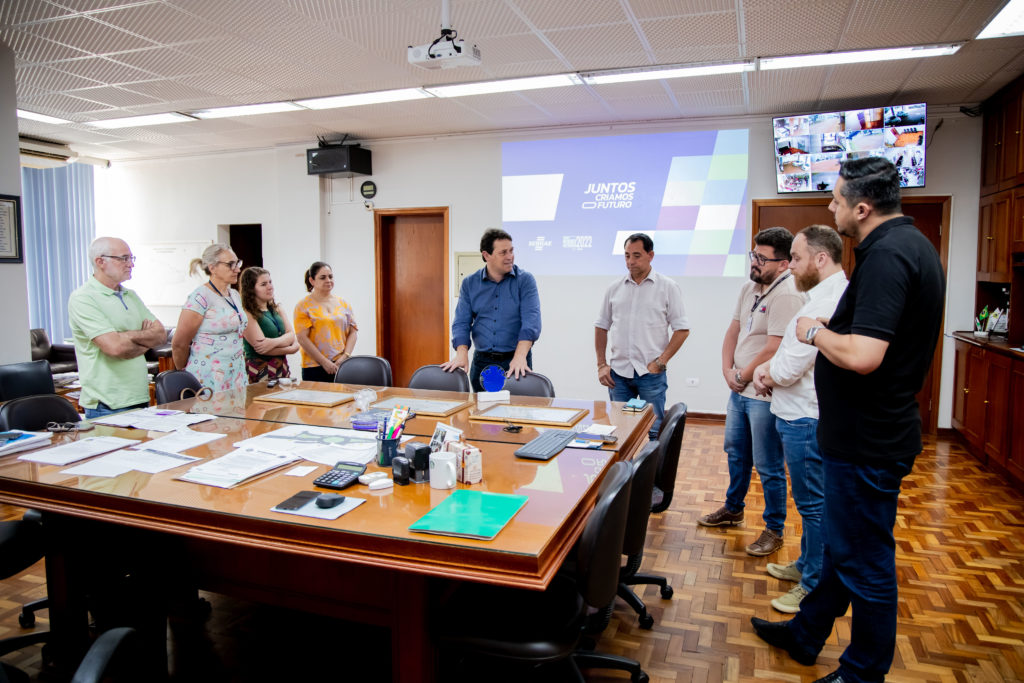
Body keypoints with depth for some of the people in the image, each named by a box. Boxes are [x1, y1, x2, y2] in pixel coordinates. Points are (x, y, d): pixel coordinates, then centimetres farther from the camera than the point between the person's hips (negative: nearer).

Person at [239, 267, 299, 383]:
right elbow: (260, 348, -16)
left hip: (282, 369, 6)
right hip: (260, 372, -6)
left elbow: (291, 335, 2)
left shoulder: (276, 309, 13)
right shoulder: (247, 314, -10)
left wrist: (274, 342, -19)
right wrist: (291, 349, -8)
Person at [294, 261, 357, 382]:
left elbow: (353, 331, 10)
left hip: (342, 366, 3)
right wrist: (325, 362, -13)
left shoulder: (343, 304, 13)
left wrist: (345, 356, -5)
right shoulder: (303, 306, 0)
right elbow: (302, 338, -8)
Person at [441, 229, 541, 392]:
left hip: (515, 361, -2)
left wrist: (520, 357, -27)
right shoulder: (469, 284, 6)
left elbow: (531, 320, -14)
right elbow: (462, 322, 1)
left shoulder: (525, 280, -3)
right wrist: (462, 354, -16)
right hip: (482, 361, 2)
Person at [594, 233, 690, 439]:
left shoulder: (667, 287, 0)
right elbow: (601, 327, 14)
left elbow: (682, 329, -1)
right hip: (618, 372, 3)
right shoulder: (615, 288, 9)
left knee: (655, 432, 0)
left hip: (651, 373, -3)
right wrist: (601, 365, 7)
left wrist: (661, 362, -9)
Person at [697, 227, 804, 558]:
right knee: (736, 453, 22)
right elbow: (733, 332, 12)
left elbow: (773, 350, -23)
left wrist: (743, 376, -11)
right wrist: (728, 372, 0)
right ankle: (733, 509, 41)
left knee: (768, 466, 3)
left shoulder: (787, 296, -19)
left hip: (766, 396, -9)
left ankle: (774, 530, 19)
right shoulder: (749, 288, 8)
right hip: (739, 391, 9)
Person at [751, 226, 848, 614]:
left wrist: (767, 373, -3)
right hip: (803, 415, 11)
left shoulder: (826, 303, -23)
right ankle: (807, 565, 37)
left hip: (806, 420, -11)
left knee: (813, 504, 1)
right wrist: (768, 368, 0)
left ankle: (815, 587, 14)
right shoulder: (830, 295, 13)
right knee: (811, 500, 22)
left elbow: (788, 370, -25)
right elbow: (792, 353, 18)